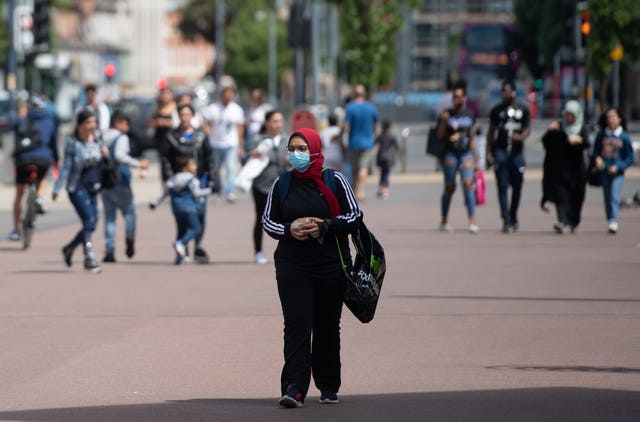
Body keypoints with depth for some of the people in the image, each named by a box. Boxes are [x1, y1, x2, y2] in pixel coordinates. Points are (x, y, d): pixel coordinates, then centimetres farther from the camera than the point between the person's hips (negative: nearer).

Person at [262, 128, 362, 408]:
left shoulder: (335, 180, 2)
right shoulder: (281, 184, 7)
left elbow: (355, 216, 0)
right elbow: (267, 220, 11)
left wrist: (325, 226, -15)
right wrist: (289, 230, -10)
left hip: (331, 266, 0)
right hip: (292, 266, 0)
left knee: (327, 327, 8)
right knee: (297, 325, -13)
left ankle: (328, 387, 21)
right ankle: (294, 388, -20)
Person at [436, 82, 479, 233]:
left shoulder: (469, 115, 10)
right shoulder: (447, 114, 0)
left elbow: (472, 138, 15)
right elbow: (440, 136, -3)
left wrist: (475, 160, 13)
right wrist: (443, 122, -19)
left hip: (466, 154, 2)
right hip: (450, 154, -2)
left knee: (468, 184, -13)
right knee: (450, 187, 2)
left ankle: (472, 221, -18)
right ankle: (444, 221, 18)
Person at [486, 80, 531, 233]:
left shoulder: (522, 110, 7)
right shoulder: (497, 110, 6)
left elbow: (527, 129, 8)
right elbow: (491, 132, 8)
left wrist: (521, 137, -15)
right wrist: (488, 153, 1)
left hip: (517, 151, 2)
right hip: (500, 150, -2)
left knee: (517, 187, 7)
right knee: (502, 187, -9)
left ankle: (513, 217, 26)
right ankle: (506, 221, -11)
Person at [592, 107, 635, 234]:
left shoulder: (625, 137, -3)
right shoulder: (601, 135, 4)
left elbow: (630, 158, 0)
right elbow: (596, 149, 16)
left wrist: (618, 167, -13)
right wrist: (597, 158, -7)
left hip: (617, 172, -3)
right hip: (604, 171, 3)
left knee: (614, 196, -16)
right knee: (607, 198, 8)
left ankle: (613, 222, -23)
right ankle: (610, 222, 18)